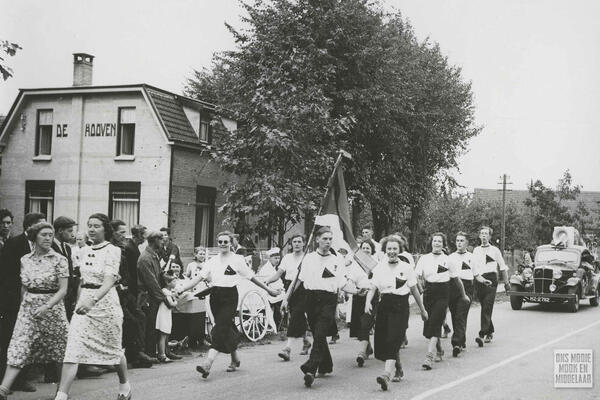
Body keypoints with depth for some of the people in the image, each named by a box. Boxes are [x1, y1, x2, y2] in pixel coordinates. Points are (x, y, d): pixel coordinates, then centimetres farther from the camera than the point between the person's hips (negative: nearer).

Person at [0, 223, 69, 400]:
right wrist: (26, 303, 13)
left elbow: (63, 290, -11)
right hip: (28, 309, 3)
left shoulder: (59, 260, -6)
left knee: (57, 350, 8)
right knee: (18, 349, -7)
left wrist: (46, 307, -22)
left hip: (52, 308, -3)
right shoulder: (25, 259, 6)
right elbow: (24, 287, 16)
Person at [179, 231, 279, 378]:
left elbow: (251, 277, 6)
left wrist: (268, 289, 7)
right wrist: (182, 289, -7)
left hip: (230, 297, -5)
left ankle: (208, 364, -24)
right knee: (226, 329, 10)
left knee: (221, 328, -15)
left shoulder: (237, 259, 0)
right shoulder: (212, 261, 11)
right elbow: (200, 278, 5)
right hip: (215, 297, 5)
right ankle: (235, 359, 29)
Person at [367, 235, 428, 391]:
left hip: (401, 307, -3)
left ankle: (387, 374, -27)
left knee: (393, 339, -17)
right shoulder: (379, 268, 8)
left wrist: (422, 310, 15)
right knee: (382, 341, 6)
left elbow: (414, 290, 8)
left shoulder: (406, 268, 2)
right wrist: (368, 302, -17)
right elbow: (372, 289, 2)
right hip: (384, 306, 4)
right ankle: (398, 368, 31)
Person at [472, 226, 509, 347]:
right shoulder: (476, 250, 15)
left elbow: (503, 267, 11)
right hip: (479, 280, 4)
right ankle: (490, 333, 22)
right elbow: (472, 266, 16)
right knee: (484, 308, 8)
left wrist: (506, 282, 11)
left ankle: (482, 335, -23)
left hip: (491, 279, -4)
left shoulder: (494, 250, 7)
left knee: (487, 308, -14)